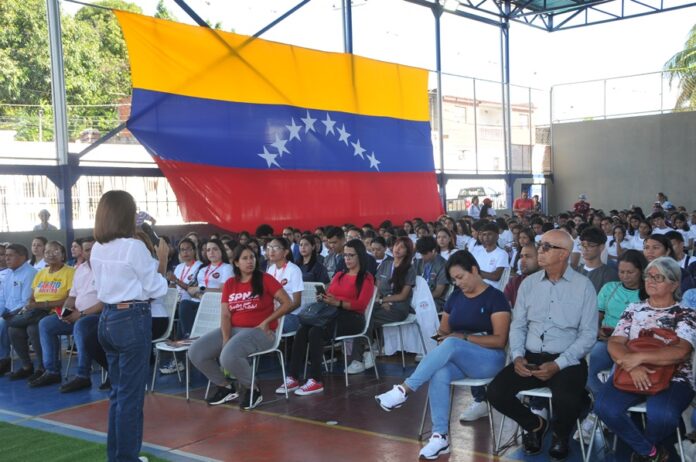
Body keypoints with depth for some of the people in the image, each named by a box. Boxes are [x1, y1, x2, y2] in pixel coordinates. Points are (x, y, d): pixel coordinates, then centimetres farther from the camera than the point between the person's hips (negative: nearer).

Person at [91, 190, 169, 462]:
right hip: (132, 320, -8)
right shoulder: (134, 247, -15)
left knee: (118, 390, 17)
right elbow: (155, 289, -8)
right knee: (131, 393, 1)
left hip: (107, 318, 8)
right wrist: (162, 261, 3)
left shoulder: (97, 249, 7)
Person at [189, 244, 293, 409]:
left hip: (259, 331, -6)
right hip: (233, 329, 6)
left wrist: (266, 322, -11)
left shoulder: (265, 279, -4)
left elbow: (288, 303, -6)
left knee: (229, 356, -34)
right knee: (195, 352, -11)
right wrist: (226, 339, -13)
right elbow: (225, 315, 3)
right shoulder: (229, 284, 9)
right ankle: (226, 387, 9)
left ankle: (252, 389, -6)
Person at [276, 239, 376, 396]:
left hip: (352, 318, -6)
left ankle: (315, 381, -30)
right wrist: (323, 298, -4)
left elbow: (361, 304, -9)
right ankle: (292, 378, -28)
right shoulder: (338, 275, 25)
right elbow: (329, 296, 20)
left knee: (315, 332, -32)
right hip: (331, 314, 6)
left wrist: (337, 303, -22)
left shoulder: (367, 278, 4)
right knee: (302, 330, -24)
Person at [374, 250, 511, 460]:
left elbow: (500, 340, -11)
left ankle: (405, 389, -34)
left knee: (451, 345, -36)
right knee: (439, 374, -32)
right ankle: (440, 436, -30)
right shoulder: (456, 297, 14)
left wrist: (464, 338, -19)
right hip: (457, 359, 5)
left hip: (488, 359, -5)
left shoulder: (495, 297, -5)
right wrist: (442, 338, -10)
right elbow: (443, 330, 14)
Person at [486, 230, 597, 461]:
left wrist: (558, 364, -17)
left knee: (566, 401, -32)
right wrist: (517, 356, -9)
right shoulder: (529, 283, 9)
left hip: (567, 361, -4)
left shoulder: (583, 285, -4)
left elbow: (588, 334, -7)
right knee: (496, 392, -17)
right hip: (530, 357, 4)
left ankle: (560, 434, 8)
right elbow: (518, 325, 11)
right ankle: (535, 424, 15)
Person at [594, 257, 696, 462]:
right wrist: (632, 366, -19)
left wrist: (639, 357, -21)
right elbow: (614, 343, 2)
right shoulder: (634, 309, 13)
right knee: (604, 407, -26)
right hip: (631, 374, 3)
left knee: (662, 415, -35)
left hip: (672, 378, -3)